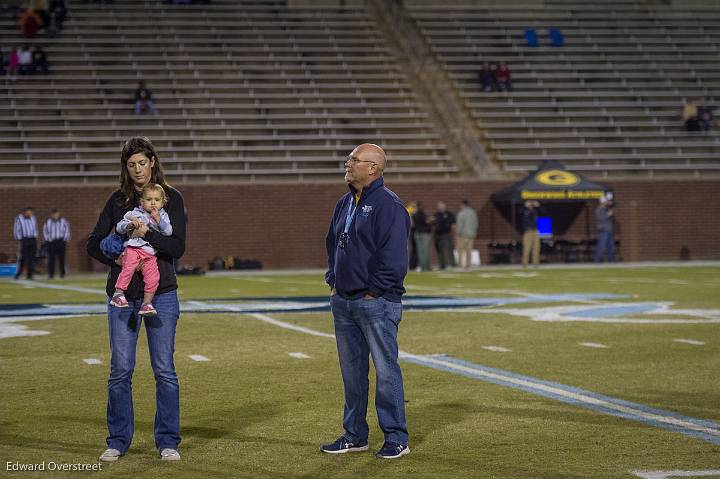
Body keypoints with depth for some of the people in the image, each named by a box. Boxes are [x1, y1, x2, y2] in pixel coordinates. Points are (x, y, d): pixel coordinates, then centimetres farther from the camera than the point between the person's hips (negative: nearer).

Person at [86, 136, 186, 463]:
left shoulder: (171, 198, 2)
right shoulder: (118, 201, 10)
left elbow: (178, 247, -7)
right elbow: (94, 243, 7)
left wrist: (146, 234, -21)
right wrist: (117, 259, -10)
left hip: (161, 293, -2)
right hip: (123, 294, 2)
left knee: (164, 370, -1)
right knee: (120, 370, 2)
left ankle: (168, 442, 7)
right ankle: (118, 441, 11)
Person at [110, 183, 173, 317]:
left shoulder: (163, 216, 15)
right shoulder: (134, 214, 7)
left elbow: (168, 231, 1)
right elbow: (119, 228, 3)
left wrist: (158, 220, -10)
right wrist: (130, 225, -17)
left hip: (151, 254, 3)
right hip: (133, 248, -3)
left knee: (153, 277, -9)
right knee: (128, 267, -27)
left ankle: (147, 303, 2)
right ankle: (119, 293, -21)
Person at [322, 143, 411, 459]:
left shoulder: (388, 205, -12)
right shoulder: (345, 203, 14)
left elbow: (394, 257, -17)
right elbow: (332, 244, 25)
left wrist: (374, 292, -14)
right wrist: (333, 282, 14)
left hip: (376, 303, -8)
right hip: (343, 303, 8)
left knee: (386, 370, -4)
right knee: (352, 371, 13)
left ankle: (396, 439, 3)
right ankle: (355, 435, 22)